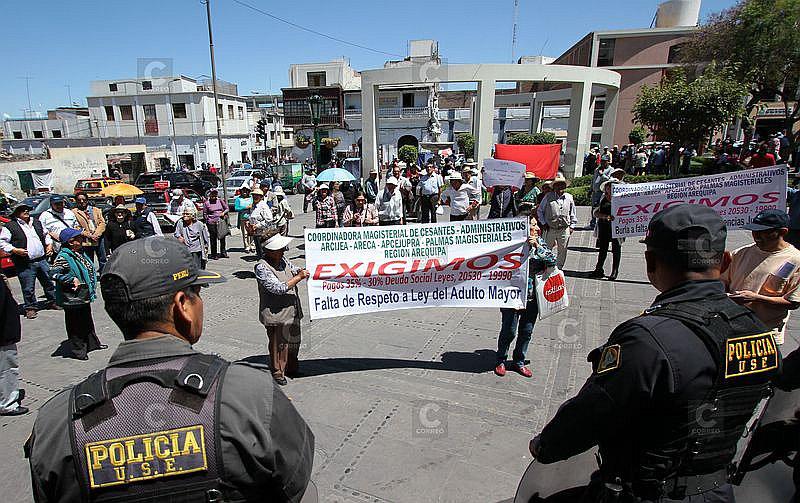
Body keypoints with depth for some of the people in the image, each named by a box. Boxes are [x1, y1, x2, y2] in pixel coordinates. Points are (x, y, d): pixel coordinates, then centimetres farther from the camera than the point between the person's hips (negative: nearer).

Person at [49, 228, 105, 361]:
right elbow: (54, 273, -26)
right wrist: (72, 280, -25)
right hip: (73, 299, -9)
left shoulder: (80, 253, 9)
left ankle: (92, 343, 37)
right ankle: (77, 350, 16)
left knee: (87, 321, 22)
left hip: (84, 296, 9)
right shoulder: (63, 257, -19)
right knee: (75, 325, 4)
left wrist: (92, 286, 18)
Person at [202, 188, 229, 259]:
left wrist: (224, 212, -2)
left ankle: (223, 252, 16)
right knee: (213, 238, 0)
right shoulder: (206, 203, 3)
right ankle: (213, 254, 9)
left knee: (222, 237, 5)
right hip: (211, 222, -3)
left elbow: (227, 208, 15)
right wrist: (207, 220, -1)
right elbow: (204, 214, 7)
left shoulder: (220, 201, 10)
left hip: (221, 221, 3)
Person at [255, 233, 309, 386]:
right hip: (276, 314, -8)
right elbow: (279, 288, -24)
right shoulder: (262, 267, -18)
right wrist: (299, 277, -21)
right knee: (279, 344, 5)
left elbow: (294, 269, 24)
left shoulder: (283, 260, 6)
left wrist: (302, 270, 3)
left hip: (293, 311, 8)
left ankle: (291, 368, 39)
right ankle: (277, 373, 24)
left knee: (294, 341, 19)